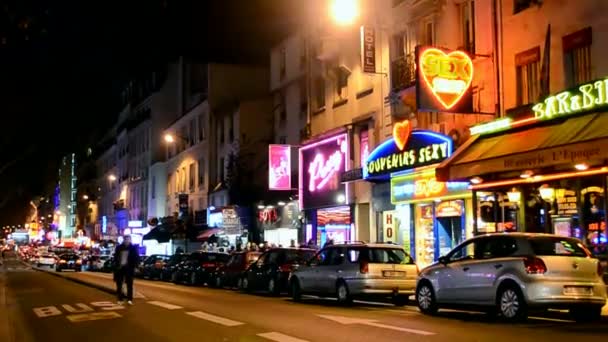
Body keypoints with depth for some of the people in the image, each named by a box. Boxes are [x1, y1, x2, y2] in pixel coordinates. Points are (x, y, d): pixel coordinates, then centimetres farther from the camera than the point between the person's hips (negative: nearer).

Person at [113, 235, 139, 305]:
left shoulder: (133, 248, -1)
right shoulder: (119, 247, 6)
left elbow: (136, 258, 0)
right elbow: (115, 257, 12)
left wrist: (135, 266, -8)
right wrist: (116, 265, 2)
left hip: (129, 268, -3)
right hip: (120, 267, 3)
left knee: (129, 284, -1)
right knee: (119, 284, 6)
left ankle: (130, 299, 1)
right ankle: (120, 299, 14)